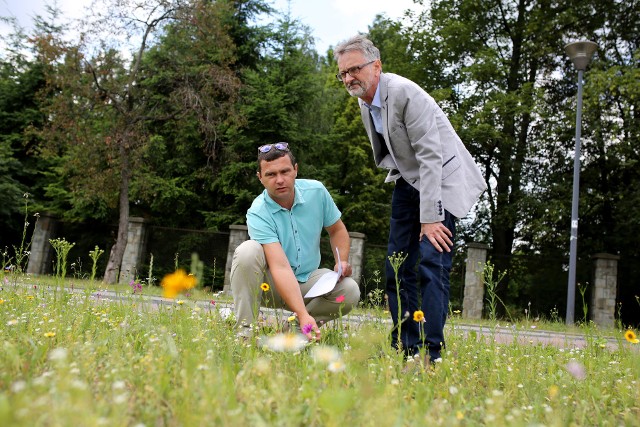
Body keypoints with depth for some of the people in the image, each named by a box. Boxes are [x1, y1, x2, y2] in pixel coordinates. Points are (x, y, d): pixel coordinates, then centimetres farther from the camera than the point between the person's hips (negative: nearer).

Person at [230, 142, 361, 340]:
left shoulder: (316, 191, -9)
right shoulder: (258, 213, -24)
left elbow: (337, 230, 8)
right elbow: (280, 266, -34)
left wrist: (342, 262, -11)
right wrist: (303, 314, -45)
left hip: (308, 280, 4)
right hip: (269, 284, -3)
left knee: (350, 290, -23)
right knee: (247, 251, -32)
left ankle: (297, 329, -3)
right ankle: (244, 331, -24)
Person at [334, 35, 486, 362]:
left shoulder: (405, 93, -23)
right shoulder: (364, 101, 3)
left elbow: (430, 157, -26)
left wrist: (430, 218, -27)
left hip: (441, 181, -8)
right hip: (408, 181, 8)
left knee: (431, 263, -18)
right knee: (397, 267, 4)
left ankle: (430, 353, -14)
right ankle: (404, 349, 12)